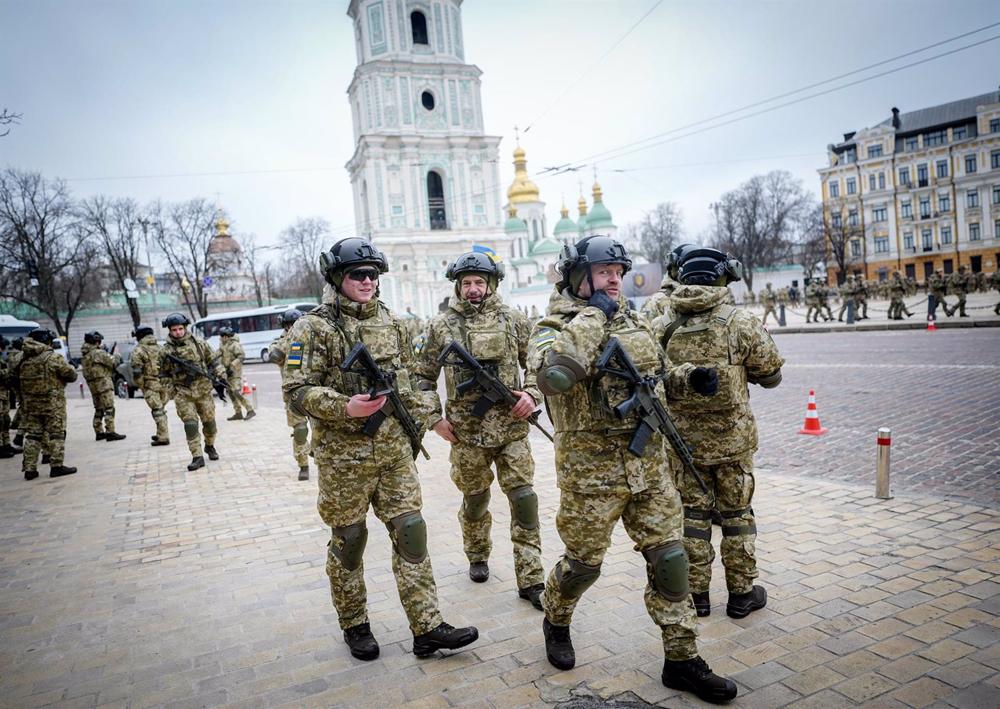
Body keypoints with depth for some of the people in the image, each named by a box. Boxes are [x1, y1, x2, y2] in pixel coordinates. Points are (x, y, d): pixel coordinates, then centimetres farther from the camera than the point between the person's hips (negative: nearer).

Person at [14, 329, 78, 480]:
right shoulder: (53, 358, -11)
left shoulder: (24, 360, 8)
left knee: (32, 435, 10)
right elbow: (71, 375, -10)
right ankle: (57, 466, 2)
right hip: (52, 403, -6)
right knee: (56, 434, 2)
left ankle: (29, 468, 10)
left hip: (30, 403, 6)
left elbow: (17, 378, 12)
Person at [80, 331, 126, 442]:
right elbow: (112, 362, -13)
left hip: (92, 384, 9)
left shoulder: (86, 355, 14)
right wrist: (117, 357, 6)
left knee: (99, 409, 16)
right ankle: (110, 432, -12)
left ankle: (99, 432, 21)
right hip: (103, 383, -9)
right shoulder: (98, 353, -14)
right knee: (109, 409, -8)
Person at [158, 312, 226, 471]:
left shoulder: (198, 342, 0)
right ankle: (197, 457, -6)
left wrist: (220, 378, 1)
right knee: (190, 424, -9)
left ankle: (210, 446, 34)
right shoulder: (165, 351, -1)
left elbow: (214, 361, 7)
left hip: (203, 389, 1)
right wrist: (172, 392, -1)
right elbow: (164, 375, 7)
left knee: (209, 421, 10)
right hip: (183, 394, -1)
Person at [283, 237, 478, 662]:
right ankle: (355, 625, 29)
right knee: (349, 542, 10)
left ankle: (427, 628, 11)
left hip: (395, 451, 5)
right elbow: (297, 391, -13)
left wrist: (418, 415, 12)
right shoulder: (313, 328, -7)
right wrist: (346, 408, -26)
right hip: (344, 456, -4)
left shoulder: (390, 322, 10)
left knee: (410, 534, 4)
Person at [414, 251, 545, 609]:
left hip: (512, 427, 0)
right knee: (475, 500, 15)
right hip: (466, 431, 0)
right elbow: (424, 376, 8)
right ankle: (477, 557, 39)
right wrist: (434, 417, 0)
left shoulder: (513, 319, 2)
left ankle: (531, 580, 6)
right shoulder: (441, 325, 1)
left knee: (524, 500, -3)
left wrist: (531, 394, -8)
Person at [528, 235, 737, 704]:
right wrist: (592, 317, -24)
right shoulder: (554, 328, -11)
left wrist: (688, 377, 5)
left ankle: (681, 658, 21)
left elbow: (653, 374, 26)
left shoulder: (634, 322, 11)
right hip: (591, 467, -6)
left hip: (648, 462, 6)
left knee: (668, 558, 7)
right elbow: (555, 375, -34)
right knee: (583, 561, 10)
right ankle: (556, 623, 40)